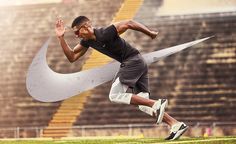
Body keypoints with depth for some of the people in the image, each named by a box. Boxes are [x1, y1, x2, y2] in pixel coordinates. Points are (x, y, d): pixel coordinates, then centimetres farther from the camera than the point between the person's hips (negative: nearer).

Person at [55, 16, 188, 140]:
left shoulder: (105, 34, -18)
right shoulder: (87, 41, 9)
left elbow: (128, 23, -17)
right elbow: (72, 57, 14)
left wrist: (150, 33, -10)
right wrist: (61, 38, 3)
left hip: (133, 61, -9)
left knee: (115, 95, -12)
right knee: (143, 105, 4)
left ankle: (157, 104, -19)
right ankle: (176, 125, -2)